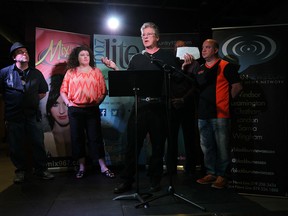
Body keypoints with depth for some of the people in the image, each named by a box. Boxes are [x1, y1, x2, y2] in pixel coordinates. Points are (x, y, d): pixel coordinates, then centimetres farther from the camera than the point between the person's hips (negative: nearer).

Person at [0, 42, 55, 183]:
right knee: (16, 146, 7)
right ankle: (21, 170, 23)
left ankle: (41, 169, 17)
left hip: (32, 114, 2)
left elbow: (43, 92, 17)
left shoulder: (36, 73, 8)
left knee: (38, 143, 4)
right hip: (13, 116, -1)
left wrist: (32, 101, 6)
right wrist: (11, 102, 1)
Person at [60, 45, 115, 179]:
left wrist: (98, 101, -8)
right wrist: (68, 103, -5)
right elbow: (63, 90, 7)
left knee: (95, 137, 0)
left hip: (92, 109, -1)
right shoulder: (71, 72, 7)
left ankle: (103, 167, 5)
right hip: (75, 110, 1)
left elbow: (104, 91, 5)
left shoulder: (96, 72, 7)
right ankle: (82, 167, 19)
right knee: (77, 138, 6)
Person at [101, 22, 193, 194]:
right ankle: (127, 180, 15)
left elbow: (177, 78, 3)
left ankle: (155, 182, 20)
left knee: (158, 146, 7)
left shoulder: (168, 56, 8)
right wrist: (114, 67, 2)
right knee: (132, 144, 3)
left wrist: (184, 66, -14)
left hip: (160, 107, -2)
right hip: (139, 107, 2)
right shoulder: (136, 59, 16)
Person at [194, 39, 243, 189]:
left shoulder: (226, 66, -2)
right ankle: (210, 173, 24)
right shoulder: (200, 69, 17)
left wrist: (226, 100, -2)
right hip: (203, 114, 7)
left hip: (220, 114, -6)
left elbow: (237, 86, -5)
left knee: (222, 147, -1)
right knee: (206, 147, 12)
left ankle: (222, 175, 11)